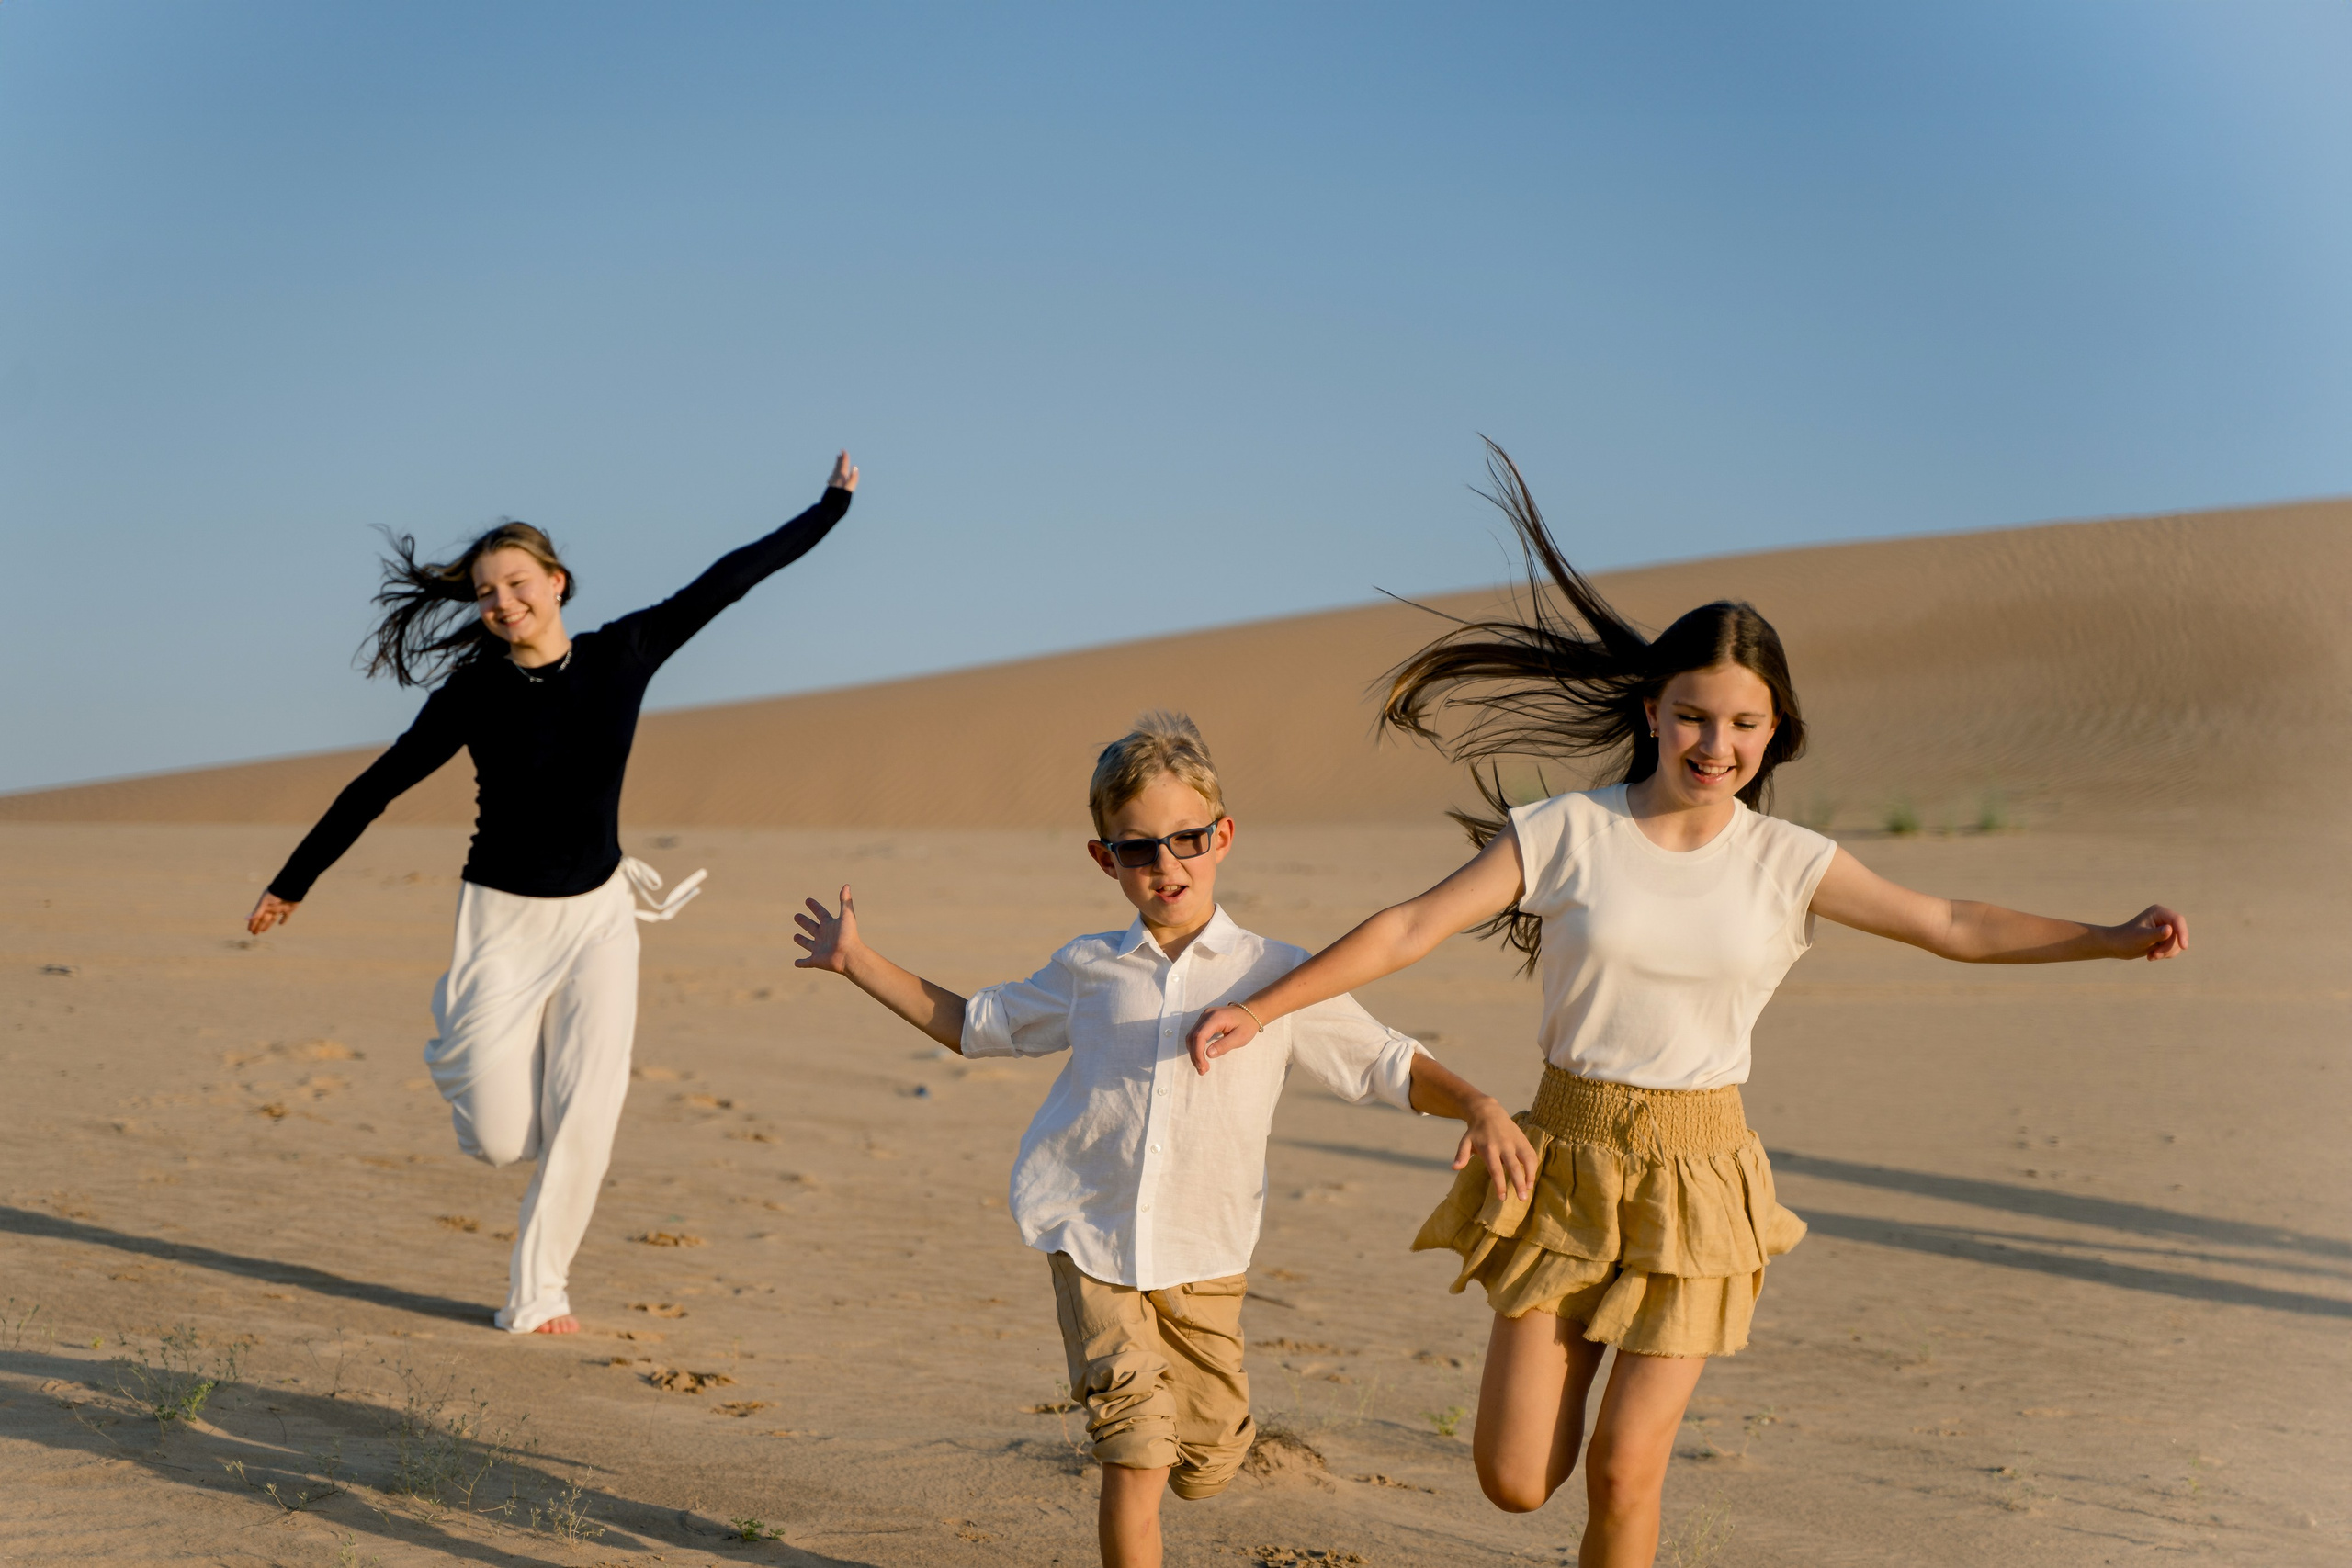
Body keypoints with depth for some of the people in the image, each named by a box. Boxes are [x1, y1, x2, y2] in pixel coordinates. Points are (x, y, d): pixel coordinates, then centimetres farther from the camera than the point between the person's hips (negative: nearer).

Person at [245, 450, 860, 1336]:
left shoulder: (622, 656, -5)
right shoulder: (474, 693, -10)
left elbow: (728, 580, 1)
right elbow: (379, 785, -1)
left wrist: (831, 507, 5)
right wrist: (294, 881, 4)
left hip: (597, 914, 2)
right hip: (502, 919, -2)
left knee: (585, 1114, -8)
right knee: (499, 1140, -5)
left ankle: (537, 1294, 5)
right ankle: (462, 1055, 31)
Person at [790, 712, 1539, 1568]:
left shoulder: (1277, 977, -3)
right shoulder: (1088, 970, 3)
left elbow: (1387, 1065, 3)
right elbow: (979, 1024, 19)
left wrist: (1480, 1107, -15)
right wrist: (858, 964, 17)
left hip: (1203, 1258, 1)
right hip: (1091, 1239, 0)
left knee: (1206, 1467, 12)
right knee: (1134, 1462, -11)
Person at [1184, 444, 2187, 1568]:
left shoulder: (1788, 863, -2)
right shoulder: (1567, 832, -7)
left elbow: (1954, 927, 3)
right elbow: (1410, 928, -8)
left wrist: (2114, 938, -4)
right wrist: (1259, 1010, -12)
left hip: (1694, 1178, 1)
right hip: (1564, 1163, 0)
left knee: (1621, 1473, -2)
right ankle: (1573, 1368, 37)